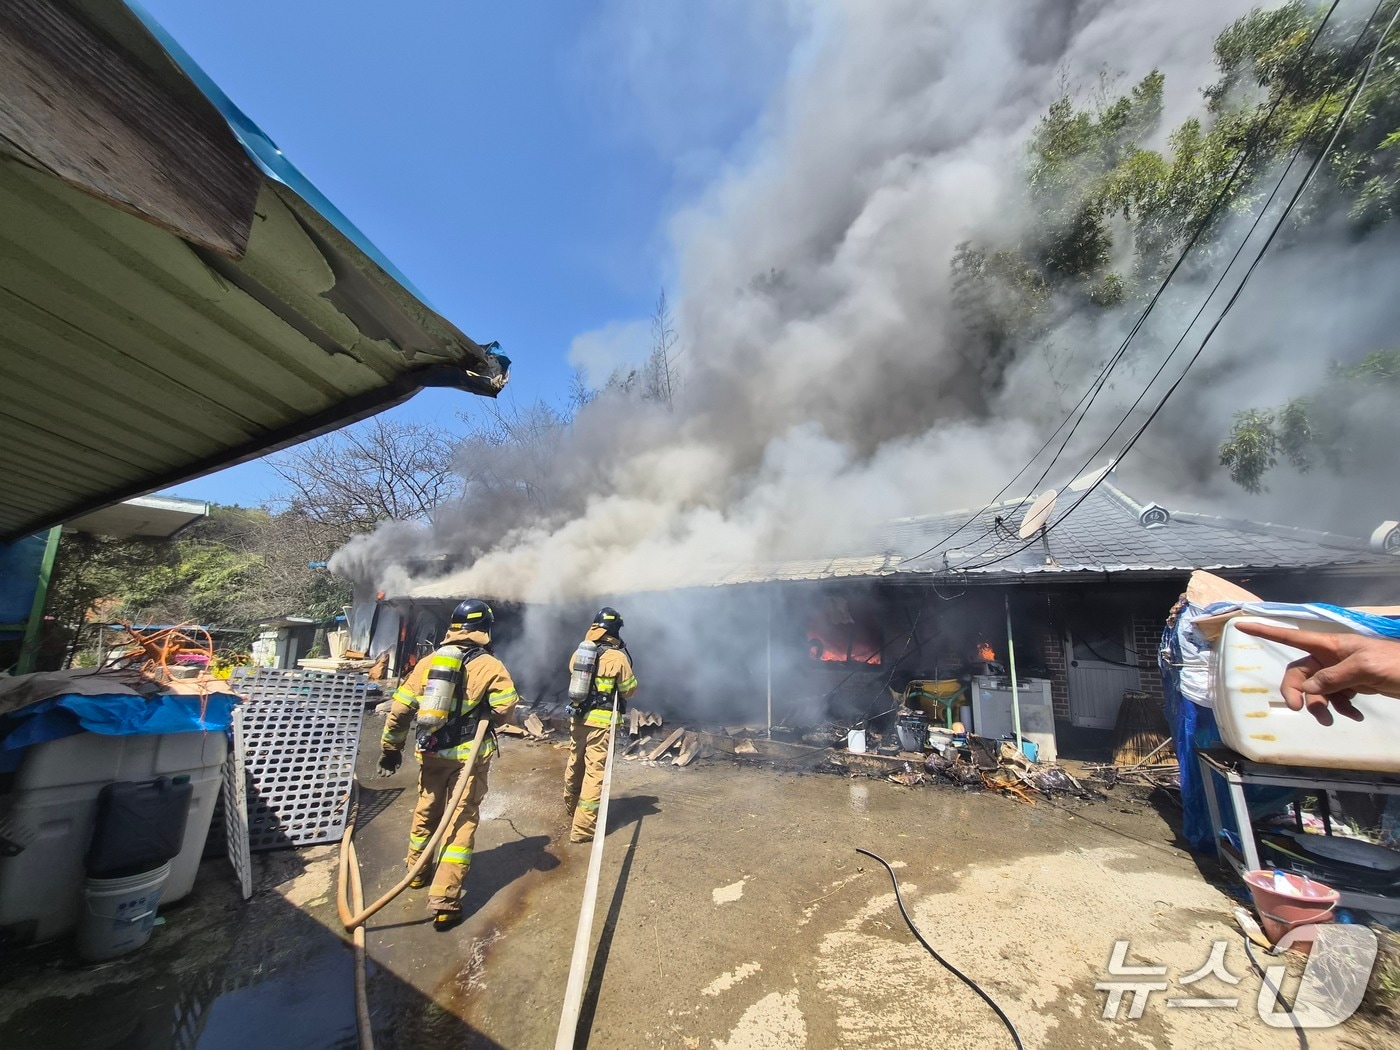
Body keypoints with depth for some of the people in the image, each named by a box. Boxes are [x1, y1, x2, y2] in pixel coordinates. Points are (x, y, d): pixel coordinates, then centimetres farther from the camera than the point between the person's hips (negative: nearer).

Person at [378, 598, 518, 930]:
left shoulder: (428, 661, 4)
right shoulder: (490, 666, -9)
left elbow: (400, 709, 4)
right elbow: (504, 709, -20)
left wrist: (391, 748, 16)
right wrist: (483, 712, 3)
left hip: (431, 753, 5)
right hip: (469, 756, -5)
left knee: (426, 811, 24)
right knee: (461, 822, 3)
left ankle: (418, 871, 45)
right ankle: (444, 901, 2)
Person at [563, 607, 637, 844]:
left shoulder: (580, 651, 1)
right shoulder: (617, 657, -15)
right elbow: (630, 689, -5)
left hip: (577, 717, 7)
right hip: (601, 721, -7)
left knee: (575, 764, 24)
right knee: (595, 772, 1)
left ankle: (572, 806, 47)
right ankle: (583, 828, 5)